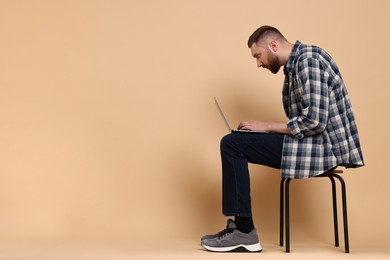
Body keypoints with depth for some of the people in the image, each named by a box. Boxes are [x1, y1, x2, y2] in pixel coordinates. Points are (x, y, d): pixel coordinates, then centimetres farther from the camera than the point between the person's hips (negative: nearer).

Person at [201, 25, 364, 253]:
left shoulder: (307, 60, -15)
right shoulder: (297, 62, 16)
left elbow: (314, 121, -24)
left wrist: (266, 126, -13)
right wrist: (263, 128, 6)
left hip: (323, 145, -10)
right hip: (315, 140, 10)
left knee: (232, 145, -13)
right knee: (236, 144, 15)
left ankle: (245, 233, -6)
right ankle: (240, 227, 18)